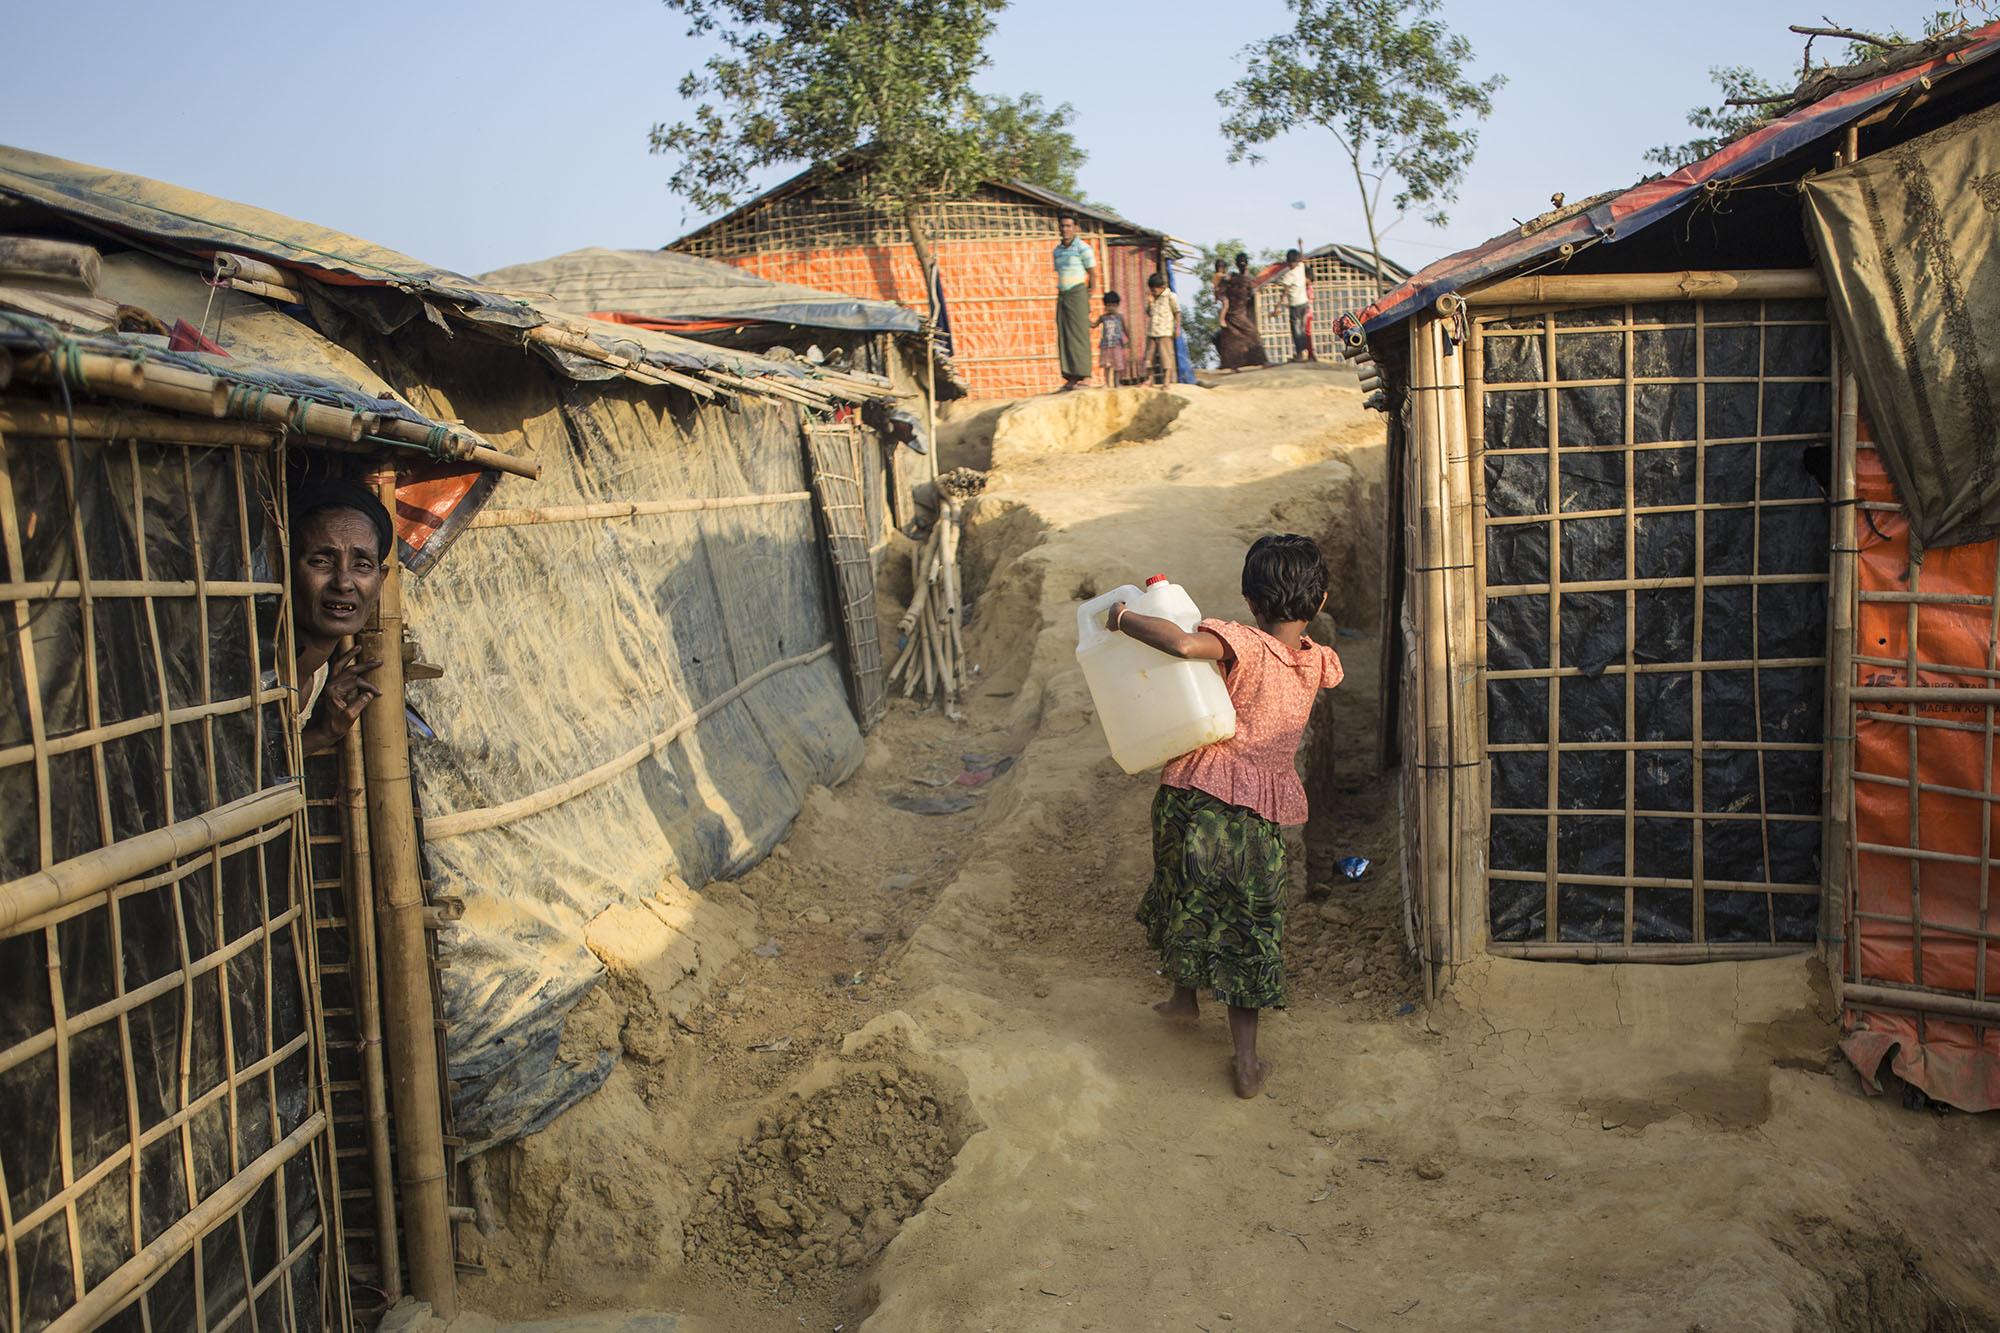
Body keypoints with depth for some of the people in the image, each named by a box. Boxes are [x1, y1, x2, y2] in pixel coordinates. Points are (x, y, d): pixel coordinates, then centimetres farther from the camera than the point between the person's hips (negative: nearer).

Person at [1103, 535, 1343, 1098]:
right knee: (1249, 929, 12)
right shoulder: (1319, 663, 2)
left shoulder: (1244, 645, -14)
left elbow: (1183, 643, -35)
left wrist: (1124, 618, -19)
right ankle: (1246, 1062, 12)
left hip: (1196, 795, -3)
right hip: (1262, 815, 3)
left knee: (1182, 895, 24)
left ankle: (1184, 994, 45)